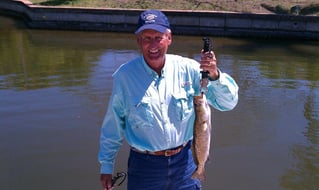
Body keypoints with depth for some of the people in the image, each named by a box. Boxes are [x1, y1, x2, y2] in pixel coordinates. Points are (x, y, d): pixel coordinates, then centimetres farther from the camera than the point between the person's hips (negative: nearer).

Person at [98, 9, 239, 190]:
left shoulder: (188, 69, -8)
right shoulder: (124, 75, -9)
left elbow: (228, 103, -8)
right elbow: (113, 124, 0)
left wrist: (214, 75, -26)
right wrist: (106, 165, 4)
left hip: (184, 161, 1)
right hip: (144, 166, -1)